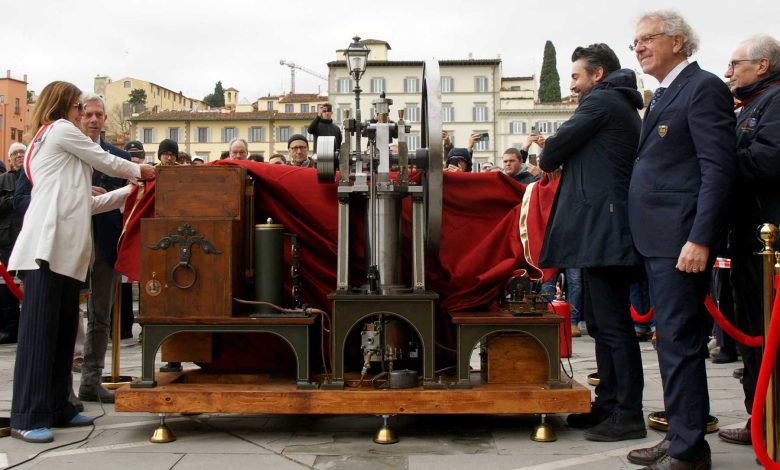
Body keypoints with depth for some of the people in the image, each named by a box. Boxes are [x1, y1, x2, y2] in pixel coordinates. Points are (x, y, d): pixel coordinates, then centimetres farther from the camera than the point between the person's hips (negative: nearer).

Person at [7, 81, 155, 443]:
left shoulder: (43, 142, 29)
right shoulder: (60, 129, 3)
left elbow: (83, 202, 25)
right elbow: (106, 163, 6)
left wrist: (129, 191, 25)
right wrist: (139, 171, 25)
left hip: (65, 249, 9)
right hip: (47, 246, -9)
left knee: (63, 330, 8)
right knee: (39, 329, -10)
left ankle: (56, 407, 12)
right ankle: (27, 417, -9)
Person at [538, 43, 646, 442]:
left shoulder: (600, 101, -7)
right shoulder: (624, 107, 24)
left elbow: (554, 150, -8)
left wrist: (547, 160, 13)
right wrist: (561, 159, 13)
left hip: (602, 226, -11)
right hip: (604, 227, 11)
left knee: (612, 323, -8)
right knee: (602, 321, 14)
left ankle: (628, 415, -4)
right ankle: (608, 404, 22)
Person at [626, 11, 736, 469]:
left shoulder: (704, 88, -8)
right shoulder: (663, 96, 20)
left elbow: (720, 168, -16)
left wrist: (700, 239, -22)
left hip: (682, 239, -10)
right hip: (658, 239, 10)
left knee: (679, 341, -7)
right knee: (672, 340, 14)